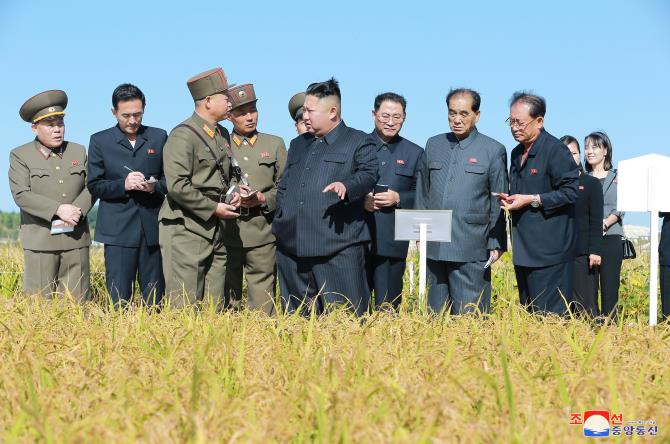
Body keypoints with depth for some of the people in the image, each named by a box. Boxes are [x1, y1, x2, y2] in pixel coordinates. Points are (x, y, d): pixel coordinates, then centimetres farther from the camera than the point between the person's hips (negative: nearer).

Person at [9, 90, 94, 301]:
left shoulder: (79, 151, 14)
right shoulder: (20, 156, 3)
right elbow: (21, 195, -9)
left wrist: (78, 210, -12)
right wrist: (58, 210, -18)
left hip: (75, 238, 3)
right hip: (40, 240, -3)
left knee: (78, 300, 1)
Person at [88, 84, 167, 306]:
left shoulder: (159, 137, 10)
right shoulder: (100, 141, 6)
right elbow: (94, 186, 3)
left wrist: (155, 186, -10)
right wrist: (123, 185, -14)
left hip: (153, 227, 2)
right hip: (118, 229, -2)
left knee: (154, 297, 4)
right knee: (118, 299, -3)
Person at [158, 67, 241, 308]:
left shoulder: (222, 134, 15)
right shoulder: (182, 136, -12)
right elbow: (177, 186, -20)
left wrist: (233, 192, 8)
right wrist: (214, 208, -15)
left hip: (215, 230, 8)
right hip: (186, 231, -8)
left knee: (214, 306, 9)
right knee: (185, 309, -6)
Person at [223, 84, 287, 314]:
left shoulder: (275, 144, 12)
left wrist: (264, 199, -9)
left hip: (263, 234, 0)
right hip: (226, 233, 0)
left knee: (262, 299, -1)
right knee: (226, 298, 4)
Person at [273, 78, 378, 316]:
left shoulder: (359, 142, 7)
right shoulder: (297, 144, 25)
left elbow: (368, 174, -8)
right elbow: (283, 187, 27)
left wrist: (346, 186, -28)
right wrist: (279, 224, 16)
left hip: (338, 247, -6)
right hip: (292, 246, 6)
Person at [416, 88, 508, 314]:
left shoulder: (493, 150, 1)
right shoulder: (433, 145, 12)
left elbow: (498, 203, 1)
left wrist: (496, 244, -3)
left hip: (471, 250, -4)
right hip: (435, 246, 4)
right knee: (437, 312, 9)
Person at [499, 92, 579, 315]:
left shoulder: (555, 150, -11)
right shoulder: (517, 153, 16)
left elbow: (571, 192, -15)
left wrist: (531, 200, -17)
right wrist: (509, 200, 6)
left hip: (549, 249, -8)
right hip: (524, 249, 8)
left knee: (550, 315, -8)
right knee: (529, 313, 11)